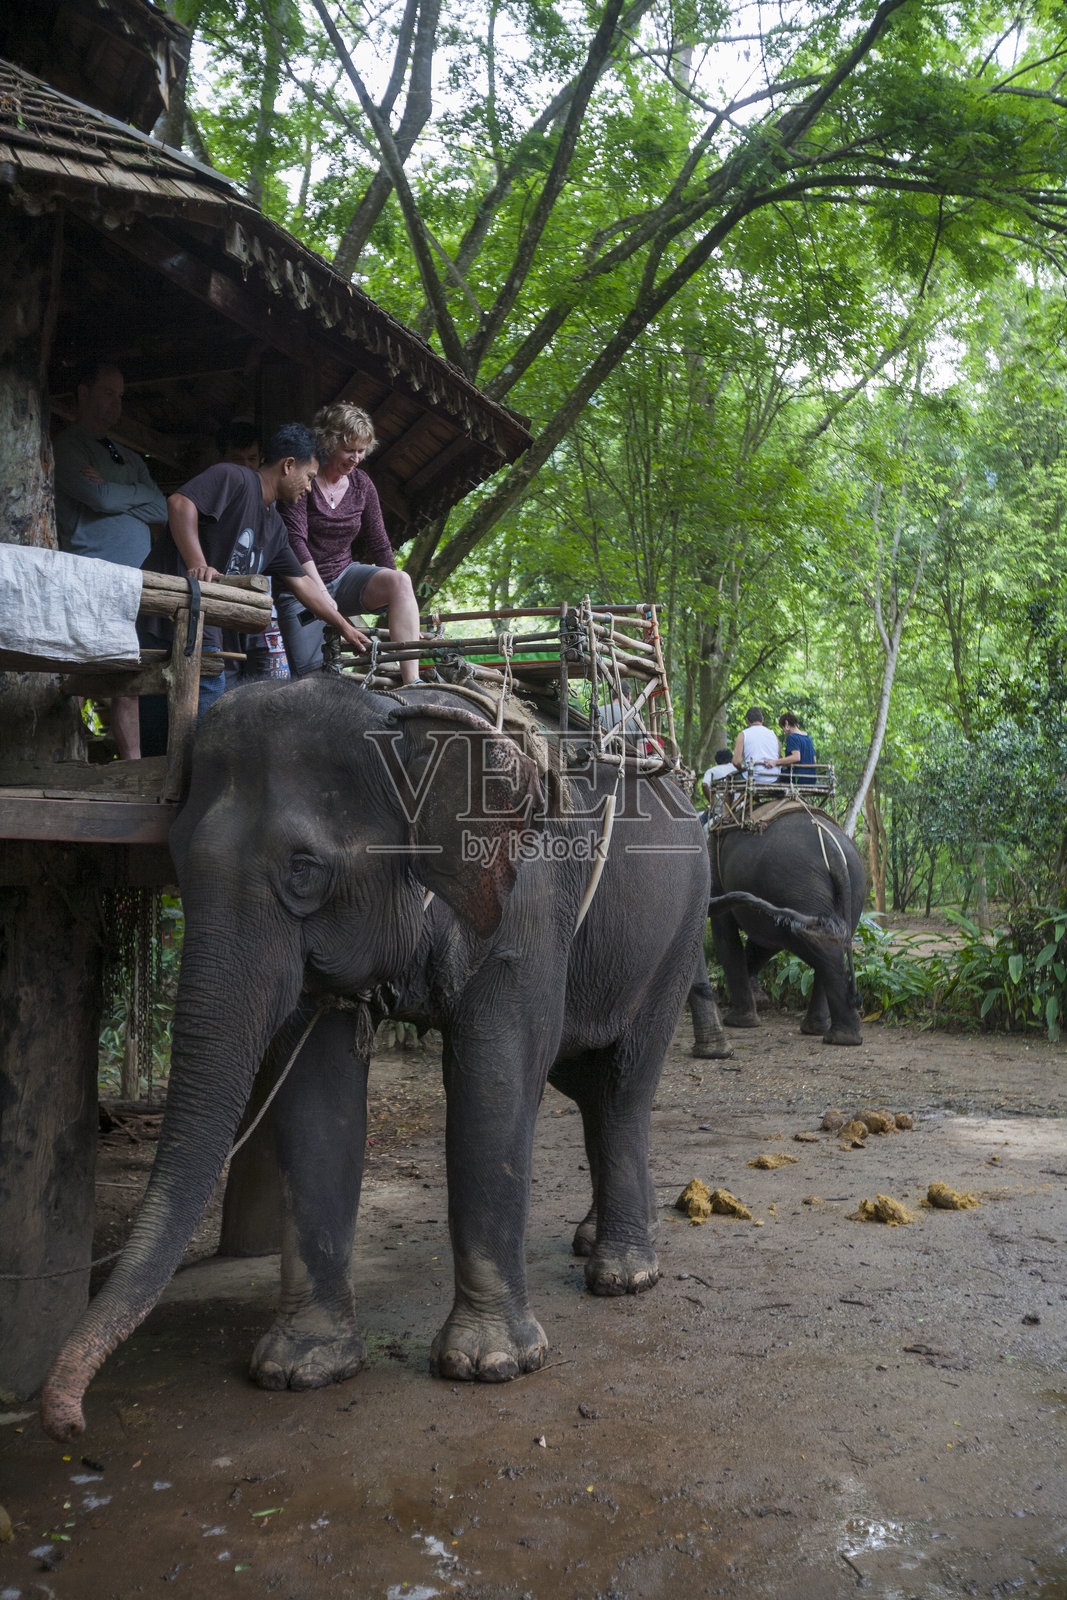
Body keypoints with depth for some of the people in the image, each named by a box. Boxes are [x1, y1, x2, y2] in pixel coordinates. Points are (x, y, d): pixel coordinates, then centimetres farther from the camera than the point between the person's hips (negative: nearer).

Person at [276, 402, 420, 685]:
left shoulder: (362, 485, 3)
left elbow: (379, 544, 6)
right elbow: (296, 540, -19)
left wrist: (400, 601, -2)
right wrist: (321, 595, -29)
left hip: (344, 577, 4)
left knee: (401, 580, -27)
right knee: (310, 673, -17)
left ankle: (412, 683, -35)